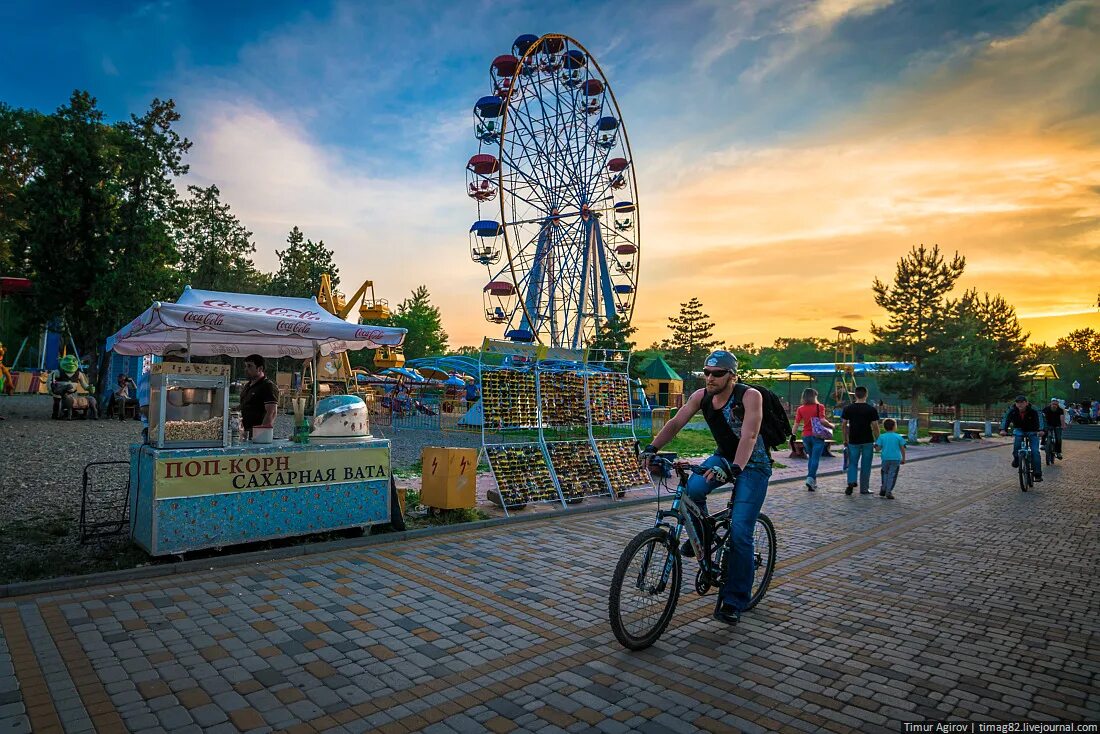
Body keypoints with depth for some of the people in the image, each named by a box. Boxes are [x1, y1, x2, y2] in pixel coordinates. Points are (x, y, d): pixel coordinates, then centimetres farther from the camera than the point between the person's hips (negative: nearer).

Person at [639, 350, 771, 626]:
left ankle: (734, 601, 3)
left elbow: (749, 436, -36)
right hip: (723, 457, 5)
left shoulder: (750, 396, -24)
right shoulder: (701, 396, -9)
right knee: (691, 489, -27)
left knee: (739, 533, -13)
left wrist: (734, 467, -51)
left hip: (752, 465, -4)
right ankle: (699, 535, 4)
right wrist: (653, 446, -28)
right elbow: (675, 422, -12)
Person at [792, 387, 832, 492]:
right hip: (817, 436, -4)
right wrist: (831, 426, -1)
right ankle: (810, 478, -19)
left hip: (806, 436, 4)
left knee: (811, 458, 17)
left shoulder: (800, 409, 2)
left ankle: (813, 482, 22)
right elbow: (822, 421, -18)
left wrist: (792, 436, 5)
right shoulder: (819, 407, -7)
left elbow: (796, 424, 0)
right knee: (815, 458, -3)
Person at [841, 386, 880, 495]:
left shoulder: (848, 409, -1)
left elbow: (843, 425, 1)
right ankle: (864, 488, 13)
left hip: (853, 441, 1)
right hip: (868, 441, -1)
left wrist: (845, 440, 11)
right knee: (865, 465, 8)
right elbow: (875, 427, -7)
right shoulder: (871, 409, -6)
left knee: (852, 463, 11)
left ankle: (851, 482, -9)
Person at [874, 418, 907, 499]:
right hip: (896, 459, -1)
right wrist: (903, 458, 14)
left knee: (885, 473, 18)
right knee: (892, 475, 1)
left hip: (885, 458, 1)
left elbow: (878, 448, -4)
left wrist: (876, 442, 17)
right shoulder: (898, 437, 0)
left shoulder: (881, 437, -1)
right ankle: (888, 491, -3)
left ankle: (883, 490, 23)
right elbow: (902, 449, 2)